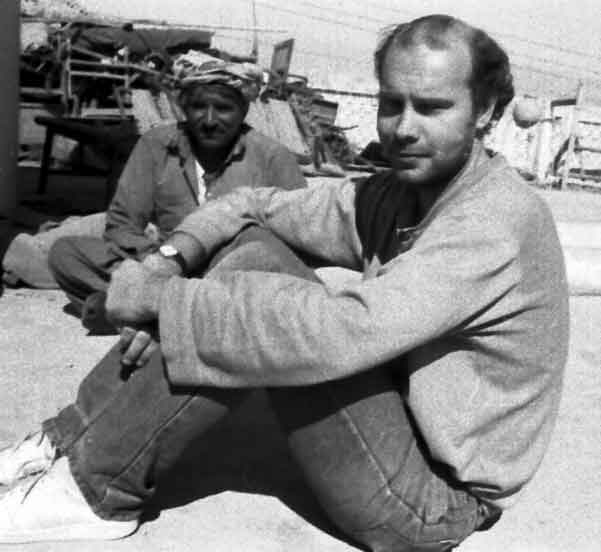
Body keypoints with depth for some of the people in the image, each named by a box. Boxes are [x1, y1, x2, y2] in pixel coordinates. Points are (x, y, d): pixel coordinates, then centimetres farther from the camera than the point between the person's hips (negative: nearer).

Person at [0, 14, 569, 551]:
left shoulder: (500, 219, -23)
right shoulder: (399, 193, 3)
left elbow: (341, 332, -34)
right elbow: (255, 205, 4)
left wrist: (159, 298, -26)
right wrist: (170, 259, -16)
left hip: (431, 501, -7)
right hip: (398, 423, 8)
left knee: (262, 280, -24)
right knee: (250, 247, -6)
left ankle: (99, 492, -10)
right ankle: (71, 441, -2)